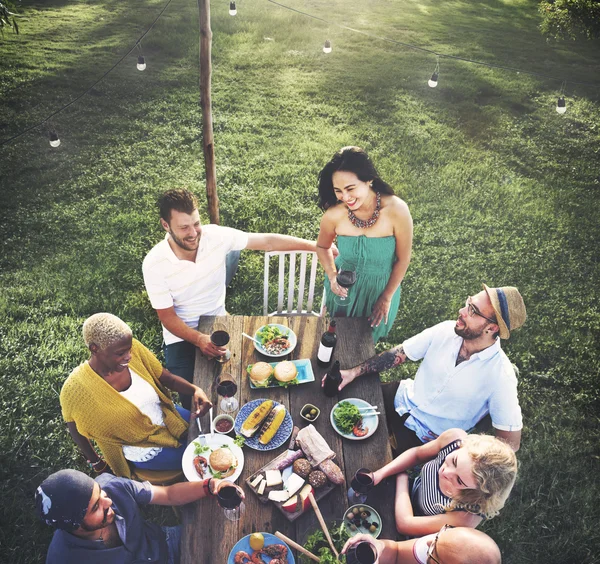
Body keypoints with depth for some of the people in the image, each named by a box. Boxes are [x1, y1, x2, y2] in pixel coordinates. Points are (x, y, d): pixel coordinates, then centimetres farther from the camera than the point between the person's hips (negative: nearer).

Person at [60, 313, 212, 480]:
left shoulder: (134, 350, -21)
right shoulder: (75, 389, -30)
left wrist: (195, 390, -29)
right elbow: (76, 431, -11)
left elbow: (167, 378, -10)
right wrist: (96, 462, 3)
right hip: (146, 449, -4)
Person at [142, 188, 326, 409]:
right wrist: (199, 339, -32)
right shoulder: (154, 264, -20)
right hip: (182, 334, -2)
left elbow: (267, 241, -12)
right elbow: (167, 316, -14)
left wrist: (316, 246, -15)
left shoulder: (216, 236, -16)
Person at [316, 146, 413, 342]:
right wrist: (332, 275, -19)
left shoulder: (396, 210, -30)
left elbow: (403, 259, -15)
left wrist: (387, 297, -7)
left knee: (369, 337, 27)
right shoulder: (334, 214, -25)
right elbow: (322, 247, -2)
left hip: (381, 288, 0)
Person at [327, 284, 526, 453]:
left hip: (427, 438, -4)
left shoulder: (500, 375, -25)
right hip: (402, 400, 4)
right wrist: (354, 372, -13)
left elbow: (510, 442, -18)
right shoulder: (446, 330, -14)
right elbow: (398, 354, -5)